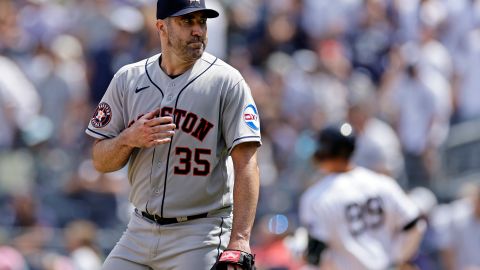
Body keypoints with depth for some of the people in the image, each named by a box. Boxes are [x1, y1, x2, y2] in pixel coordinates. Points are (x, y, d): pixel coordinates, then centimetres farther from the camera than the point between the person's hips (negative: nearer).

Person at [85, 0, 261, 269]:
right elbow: (101, 161, 8)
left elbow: (246, 164, -14)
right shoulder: (128, 79, 6)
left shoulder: (226, 81, -7)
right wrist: (129, 139, -15)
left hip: (201, 237, -4)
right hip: (140, 233, 4)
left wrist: (238, 244, -24)